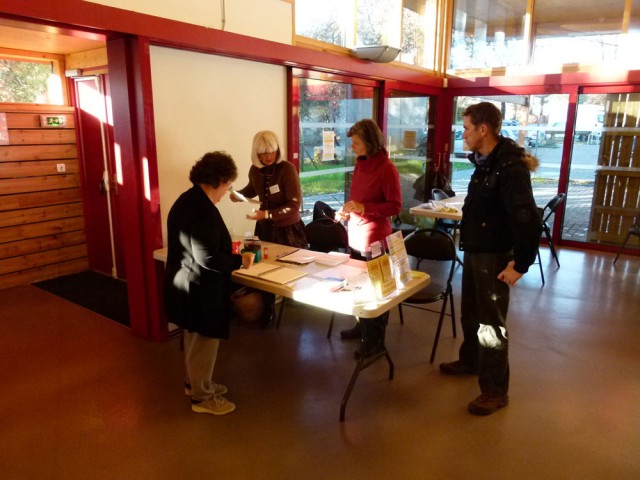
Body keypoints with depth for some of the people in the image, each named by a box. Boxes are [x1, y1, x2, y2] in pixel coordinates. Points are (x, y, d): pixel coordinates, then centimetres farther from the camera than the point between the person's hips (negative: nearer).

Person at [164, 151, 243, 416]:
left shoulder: (185, 200, 6)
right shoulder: (204, 210, -26)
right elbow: (207, 258, -29)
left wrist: (228, 254, 15)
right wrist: (239, 260, -15)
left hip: (186, 283, 10)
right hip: (199, 288, -10)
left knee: (194, 339, 24)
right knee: (203, 342, 7)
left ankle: (195, 382, 41)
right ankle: (202, 397, 24)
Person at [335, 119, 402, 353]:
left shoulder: (386, 168, -14)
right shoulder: (360, 164, 8)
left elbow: (395, 206, -15)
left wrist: (364, 208, -23)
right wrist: (347, 211, 3)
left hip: (374, 237, -7)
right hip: (355, 234, 7)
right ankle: (362, 326, 34)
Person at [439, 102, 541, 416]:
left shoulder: (510, 167, -23)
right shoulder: (486, 163, 7)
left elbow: (528, 219, -27)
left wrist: (521, 263, -23)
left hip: (494, 257, -9)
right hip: (474, 252, 9)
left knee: (491, 322, 1)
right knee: (470, 313, 22)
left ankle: (495, 390, 16)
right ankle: (470, 361, 43)